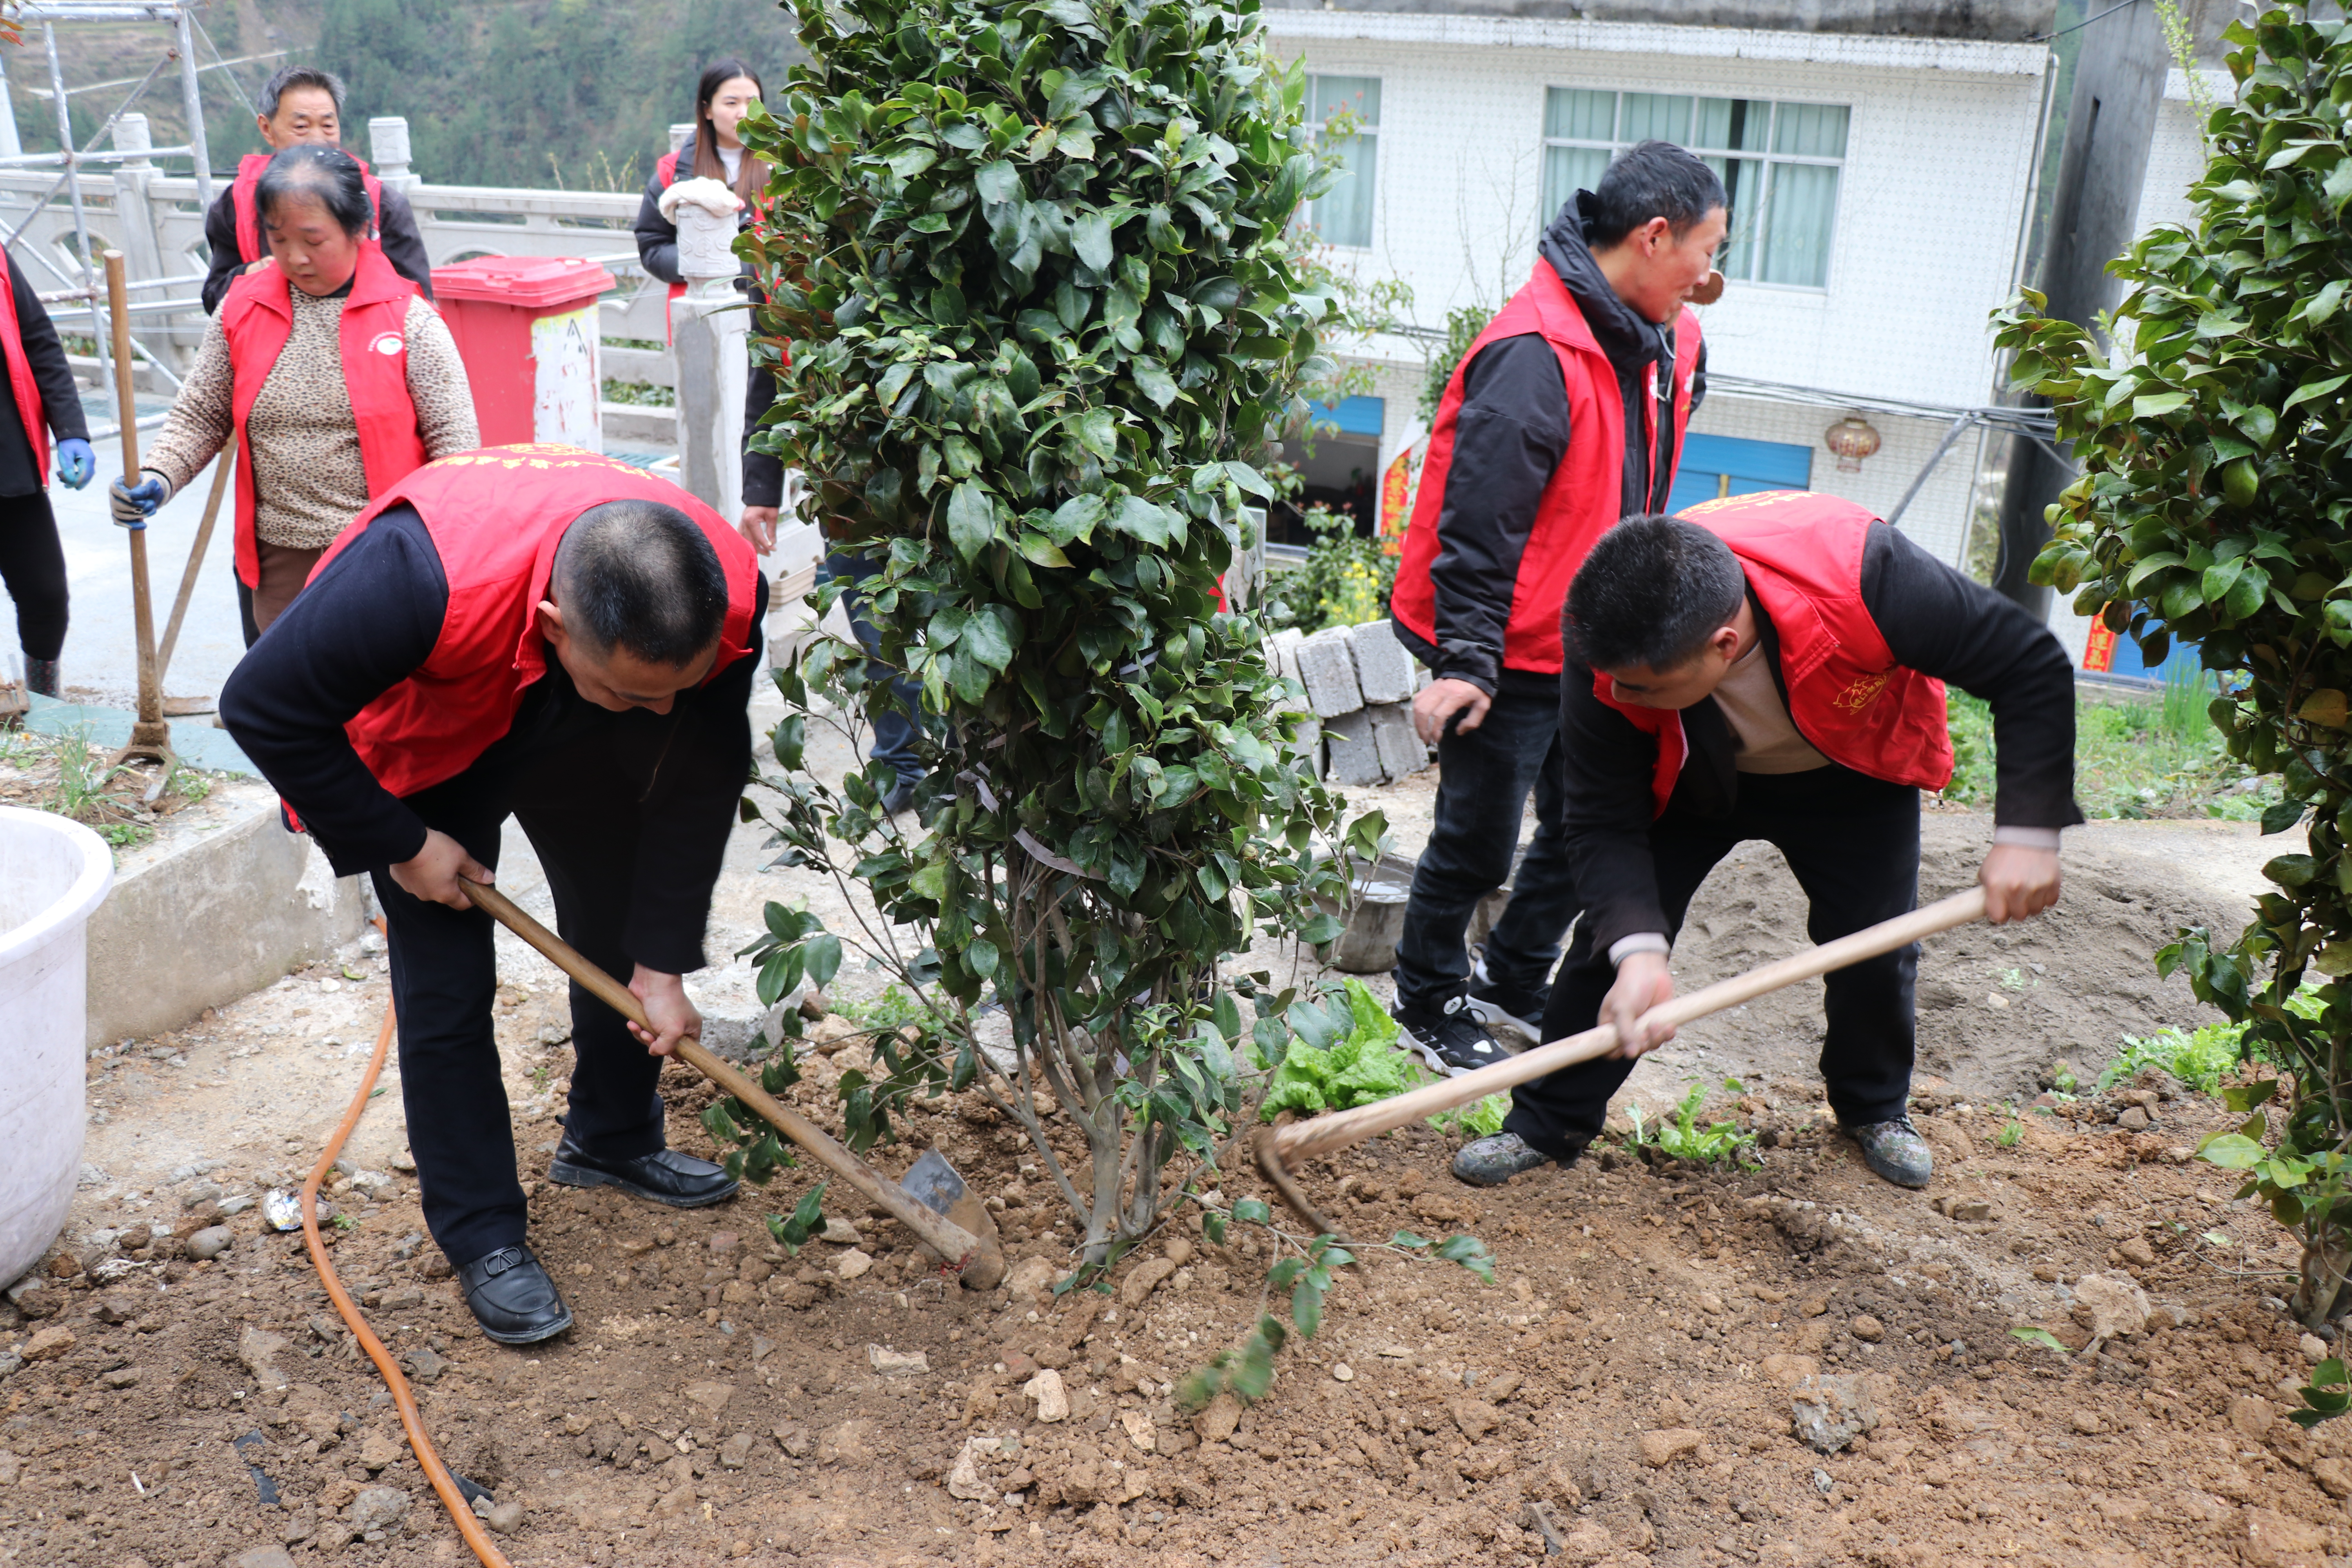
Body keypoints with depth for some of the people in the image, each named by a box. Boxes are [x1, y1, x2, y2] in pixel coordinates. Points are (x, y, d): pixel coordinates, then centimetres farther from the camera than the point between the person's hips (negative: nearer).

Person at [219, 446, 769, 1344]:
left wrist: (664, 966, -15)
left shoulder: (728, 596, -34)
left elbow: (698, 786, -19)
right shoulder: (423, 577, -47)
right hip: (428, 742, -3)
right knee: (446, 986, -7)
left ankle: (611, 1140, 33)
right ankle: (483, 1237, 9)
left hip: (574, 737, 4)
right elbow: (264, 708, -31)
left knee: (622, 931, 9)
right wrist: (401, 846, -24)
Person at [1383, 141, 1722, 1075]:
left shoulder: (1666, 343, 7)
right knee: (1478, 845, 4)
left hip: (1593, 645, 9)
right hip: (1511, 656, -9)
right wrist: (1465, 658, -23)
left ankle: (1513, 985, 36)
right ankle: (1428, 1001, 26)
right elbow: (1477, 517, -23)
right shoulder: (1535, 354, -22)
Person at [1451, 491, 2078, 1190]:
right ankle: (1546, 1123, 6)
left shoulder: (1865, 576, -43)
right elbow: (1603, 823, -29)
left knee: (1876, 944, -1)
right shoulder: (1607, 650, -37)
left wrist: (2026, 835, -35)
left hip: (1852, 778, 0)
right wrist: (1638, 951, -45)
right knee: (1616, 929, -12)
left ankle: (1875, 1110, 31)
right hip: (1691, 778, 0)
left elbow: (2032, 664, -29)